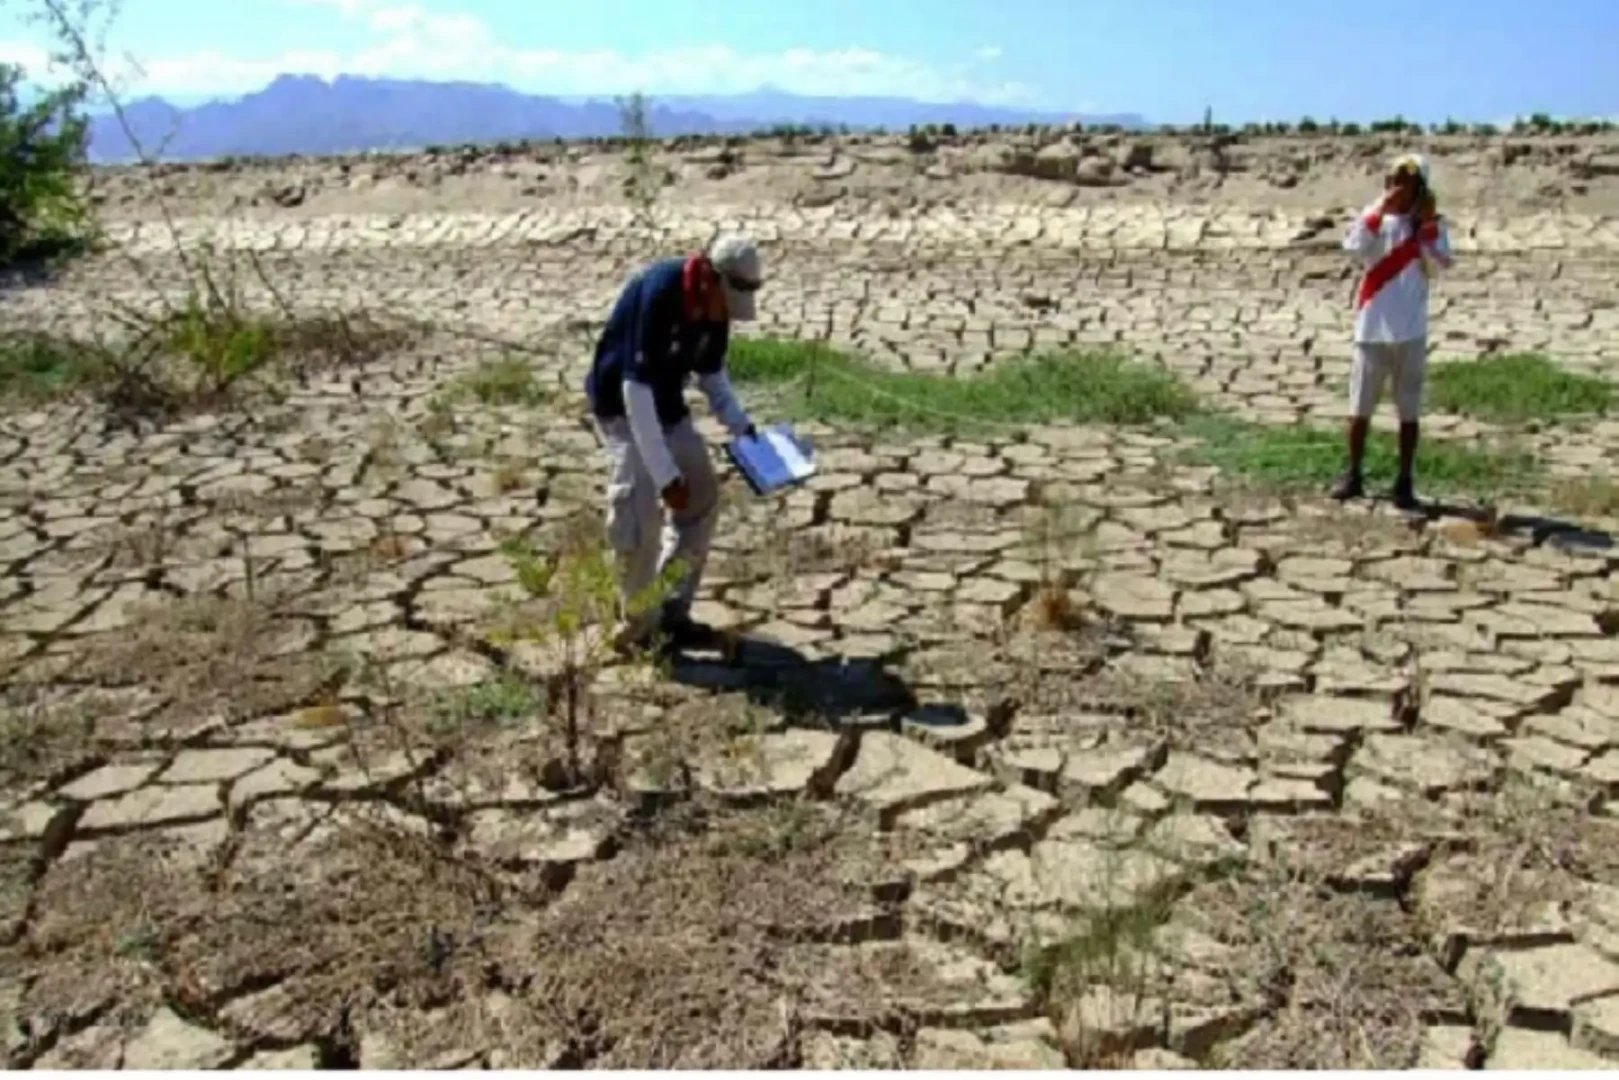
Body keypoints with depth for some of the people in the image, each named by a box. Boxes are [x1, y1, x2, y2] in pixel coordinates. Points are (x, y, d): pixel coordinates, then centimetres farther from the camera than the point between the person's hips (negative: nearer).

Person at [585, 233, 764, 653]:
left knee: (703, 496, 7)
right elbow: (635, 388, -34)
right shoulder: (657, 295, -33)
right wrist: (664, 473, -34)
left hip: (667, 405, 8)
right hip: (622, 406, -8)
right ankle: (640, 628, 1)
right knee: (639, 513, -16)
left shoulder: (714, 304, -9)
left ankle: (672, 612, 17)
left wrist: (741, 425, -5)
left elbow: (712, 371, 9)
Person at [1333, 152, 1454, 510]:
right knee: (1360, 404, 8)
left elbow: (1443, 261, -15)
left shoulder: (1429, 222, 2)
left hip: (1410, 330, 0)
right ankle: (1353, 475, 20)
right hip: (1372, 327, 1)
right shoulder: (1373, 216, 2)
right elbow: (1355, 248, -18)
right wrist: (1381, 210, -21)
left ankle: (1404, 482, 11)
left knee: (1408, 409, 4)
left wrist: (1427, 223, -18)